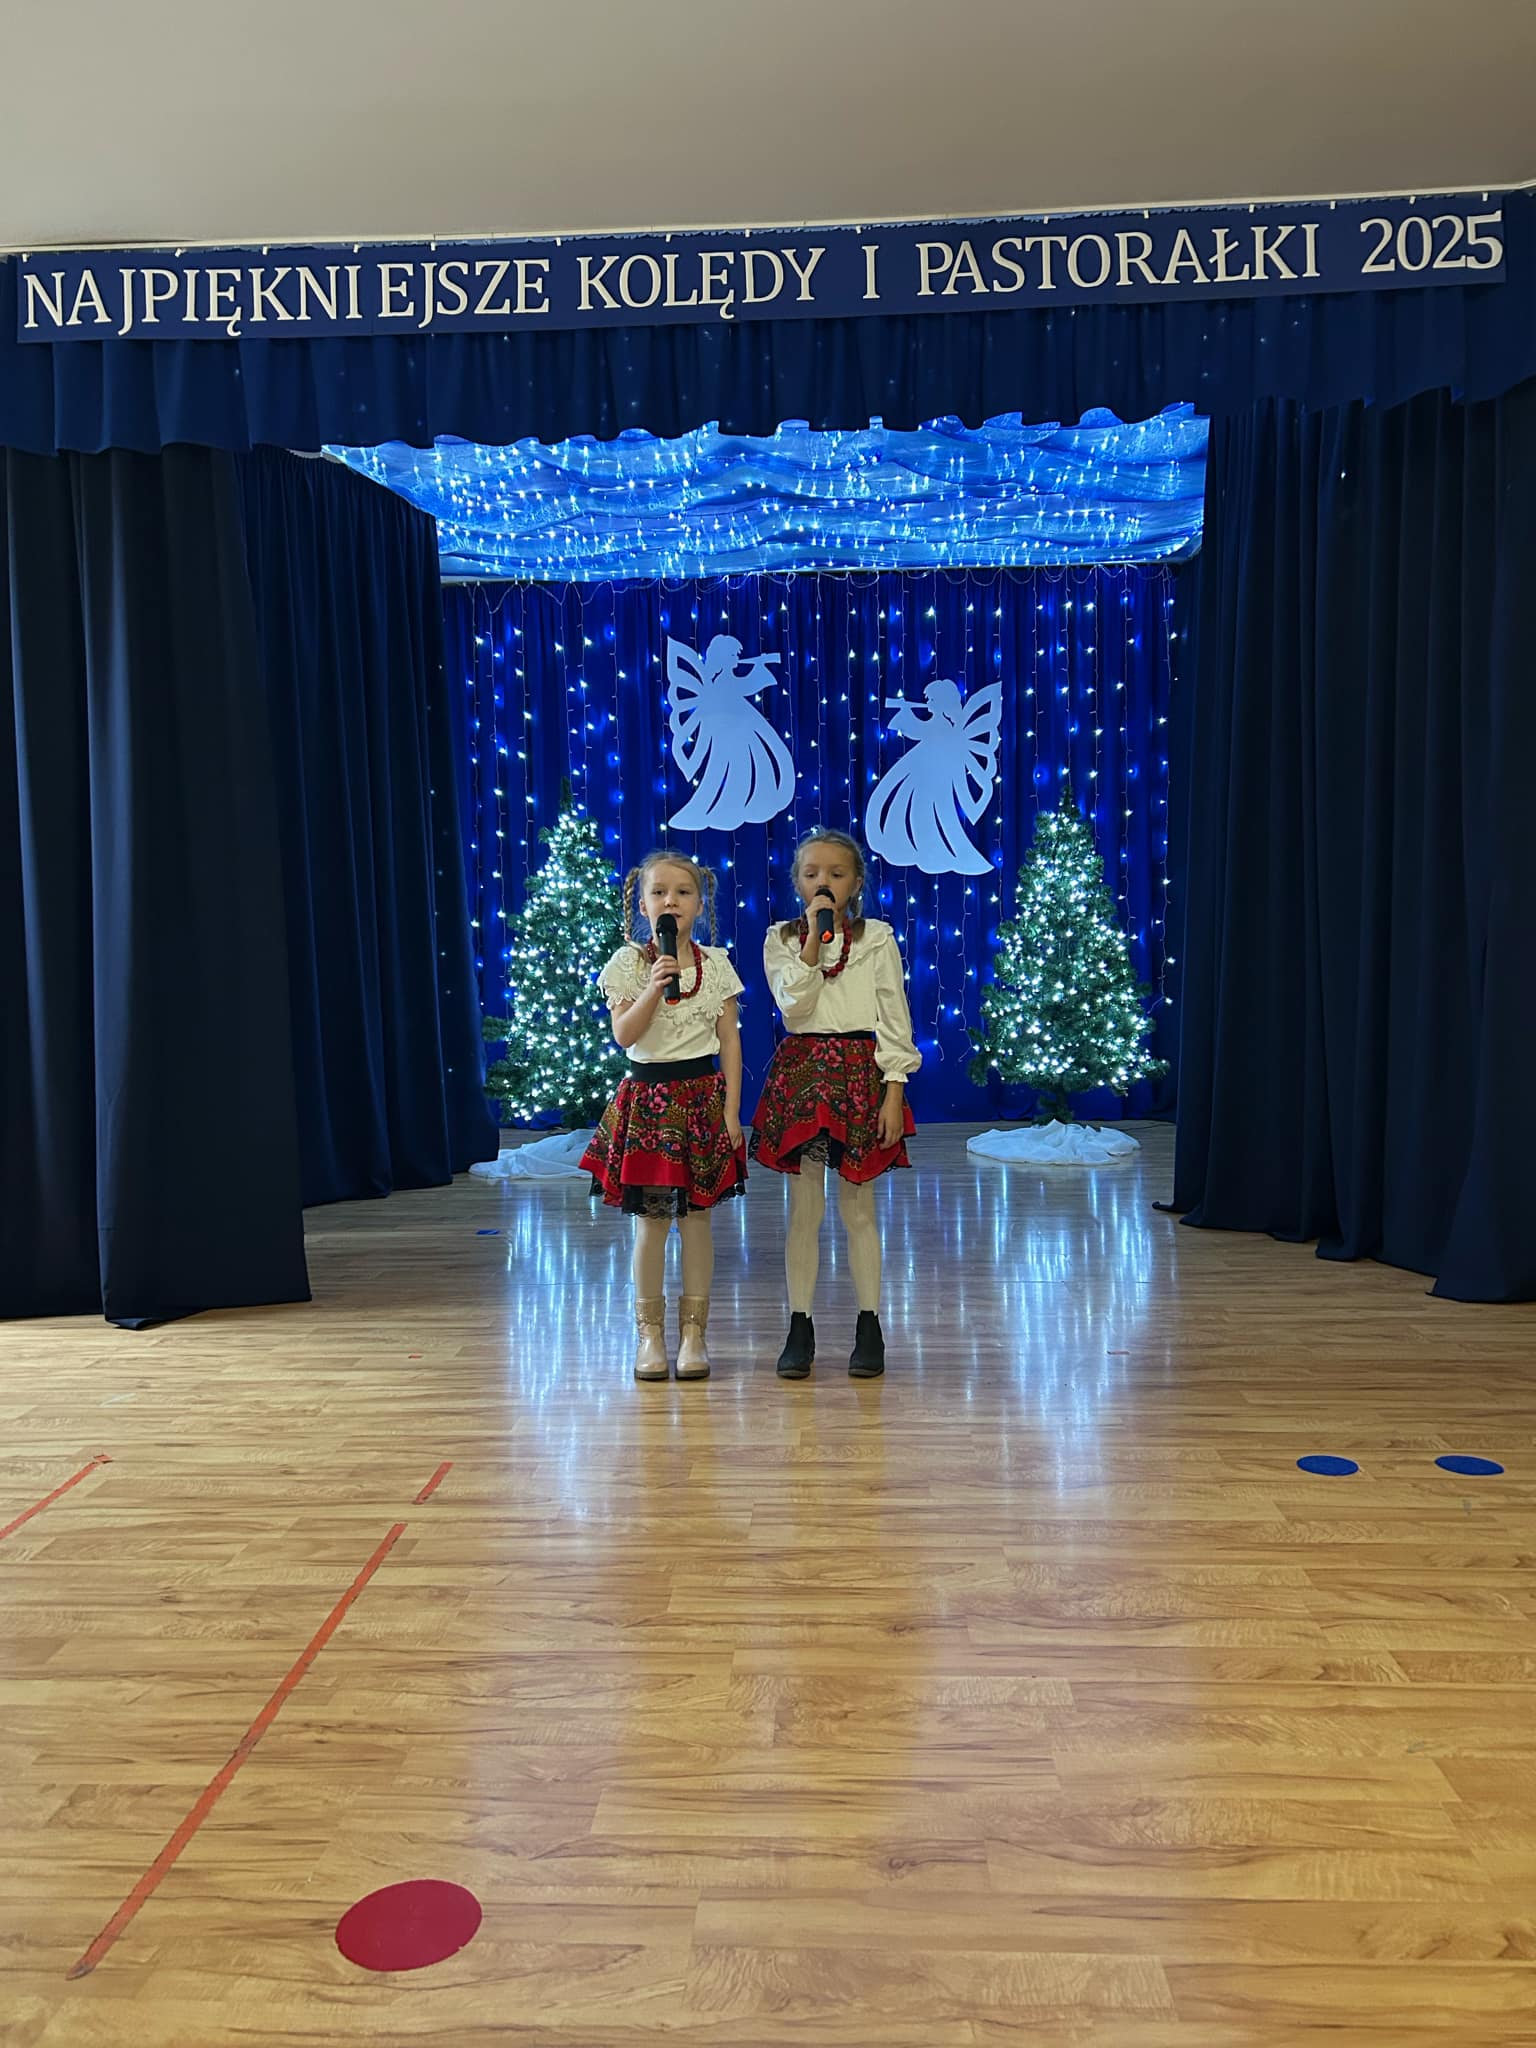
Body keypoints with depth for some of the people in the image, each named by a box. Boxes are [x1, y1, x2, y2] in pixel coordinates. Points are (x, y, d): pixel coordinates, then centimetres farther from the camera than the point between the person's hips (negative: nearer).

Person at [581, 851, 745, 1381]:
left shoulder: (715, 964, 2)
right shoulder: (629, 964, -1)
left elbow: (730, 1040, 2)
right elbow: (624, 1035, -9)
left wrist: (730, 1108, -3)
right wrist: (654, 987, -21)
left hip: (702, 1095, 1)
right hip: (647, 1095, -1)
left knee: (696, 1215, 4)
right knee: (651, 1218, 3)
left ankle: (693, 1330, 15)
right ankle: (650, 1331, 15)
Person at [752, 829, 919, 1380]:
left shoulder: (877, 939, 3)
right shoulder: (781, 940, 6)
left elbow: (895, 1021, 0)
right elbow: (793, 1005, -10)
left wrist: (893, 1091, -6)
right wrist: (814, 939, -12)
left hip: (859, 1073, -1)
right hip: (800, 1074, 1)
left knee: (858, 1207, 5)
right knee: (804, 1209, 4)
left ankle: (869, 1326, 15)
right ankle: (800, 1326, 14)